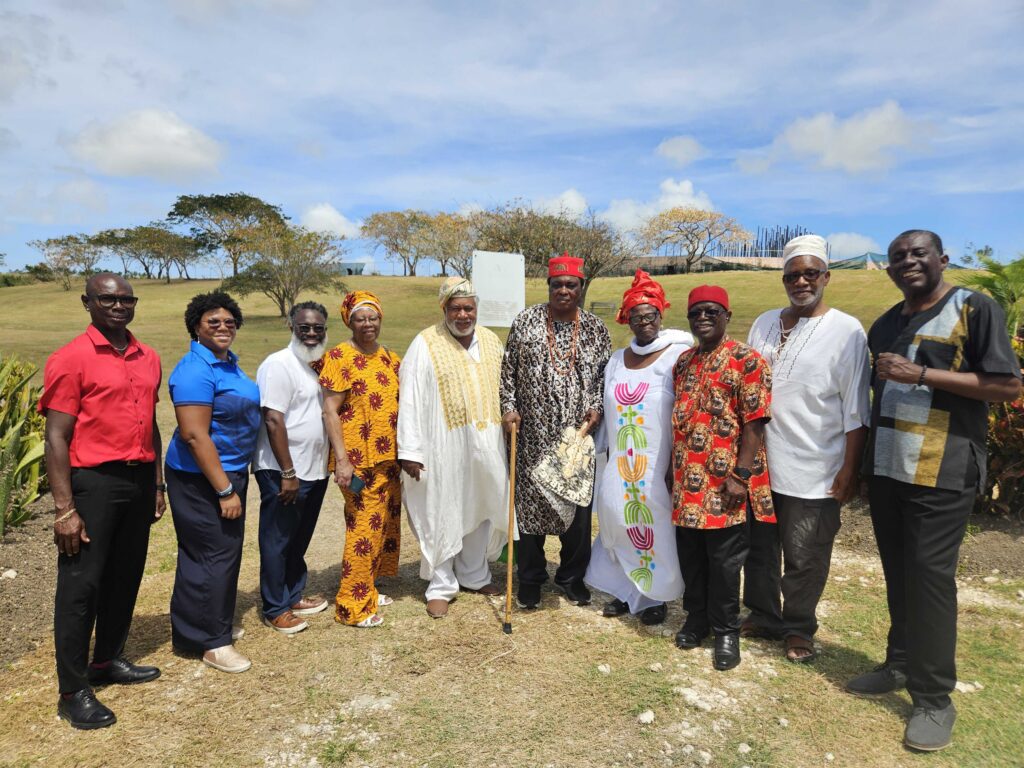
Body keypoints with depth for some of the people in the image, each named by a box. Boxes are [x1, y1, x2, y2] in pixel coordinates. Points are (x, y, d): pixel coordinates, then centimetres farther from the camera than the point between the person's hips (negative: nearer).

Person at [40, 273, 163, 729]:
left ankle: (108, 660, 35)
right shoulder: (71, 359, -9)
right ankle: (72, 692, 16)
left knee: (125, 578, 16)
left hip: (139, 480, 6)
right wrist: (64, 510, -15)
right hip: (93, 482, -6)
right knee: (81, 586, 3)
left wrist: (158, 484, 15)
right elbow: (57, 438, -12)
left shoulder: (148, 358, 8)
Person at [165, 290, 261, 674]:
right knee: (214, 555, 0)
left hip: (229, 472, 10)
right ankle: (212, 641, 15)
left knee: (224, 552, 18)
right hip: (201, 480, -9)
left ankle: (204, 626, 35)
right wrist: (225, 491, -24)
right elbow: (194, 435, -25)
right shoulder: (196, 370, -20)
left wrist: (233, 482, 17)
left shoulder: (229, 363, 9)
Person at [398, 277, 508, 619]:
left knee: (481, 510, 15)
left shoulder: (491, 341, 8)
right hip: (444, 448, -5)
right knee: (443, 516, 4)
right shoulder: (425, 345, -7)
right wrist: (410, 451, -13)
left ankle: (474, 575, 34)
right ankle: (441, 586, 20)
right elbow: (410, 401, -10)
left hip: (486, 446, 5)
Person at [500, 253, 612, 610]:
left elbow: (605, 374, 10)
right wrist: (509, 407, -4)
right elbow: (508, 369, 5)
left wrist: (597, 407, -5)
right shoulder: (526, 321, 2)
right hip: (533, 434, -1)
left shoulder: (595, 328, 6)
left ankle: (572, 576, 27)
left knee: (578, 501, 8)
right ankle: (530, 578, 21)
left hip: (578, 433, 1)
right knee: (530, 501, 4)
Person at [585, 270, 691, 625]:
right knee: (620, 523, 10)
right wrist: (609, 458, 13)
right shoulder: (617, 360, 10)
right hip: (620, 464, 5)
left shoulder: (677, 357, -8)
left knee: (656, 527, 4)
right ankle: (625, 591, 27)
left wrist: (676, 468, -14)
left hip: (658, 466, -5)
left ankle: (656, 596, 22)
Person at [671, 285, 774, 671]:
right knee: (690, 556, 15)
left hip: (724, 483, -6)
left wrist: (740, 476, -17)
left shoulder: (746, 360, -8)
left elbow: (755, 422, -12)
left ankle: (726, 631, 23)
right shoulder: (683, 361, 12)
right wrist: (673, 468, 14)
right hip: (687, 481, 6)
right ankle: (696, 618, 34)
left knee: (724, 560, 6)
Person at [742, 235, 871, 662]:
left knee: (804, 558, 6)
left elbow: (855, 409, -7)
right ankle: (762, 616, 34)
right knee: (759, 547, 15)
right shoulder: (764, 324, 8)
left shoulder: (846, 331, -6)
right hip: (758, 463, 5)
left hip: (813, 470, -4)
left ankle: (798, 628, 27)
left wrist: (850, 468, -10)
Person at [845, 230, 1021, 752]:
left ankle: (934, 698, 8)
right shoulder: (885, 325, 15)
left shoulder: (975, 309, -4)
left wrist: (921, 374, -18)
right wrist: (861, 461, 15)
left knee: (930, 576, -4)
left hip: (942, 472, -6)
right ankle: (901, 664, 27)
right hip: (886, 468, 6)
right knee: (896, 571, 12)